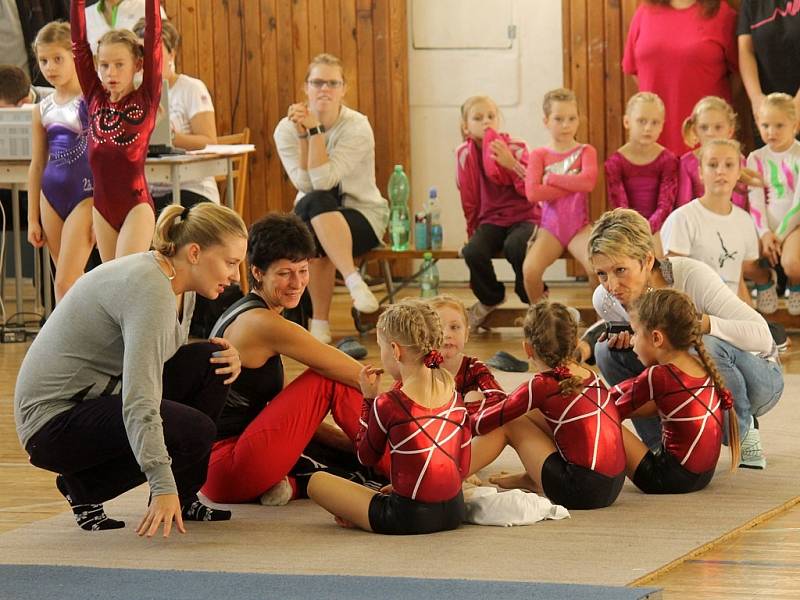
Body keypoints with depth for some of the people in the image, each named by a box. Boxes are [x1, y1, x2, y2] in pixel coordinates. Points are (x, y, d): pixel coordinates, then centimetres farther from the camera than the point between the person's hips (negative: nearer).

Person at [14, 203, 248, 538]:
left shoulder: (179, 288, 6)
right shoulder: (149, 287, -25)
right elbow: (139, 398, -34)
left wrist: (225, 359, -5)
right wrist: (162, 485, -41)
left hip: (98, 396, 10)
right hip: (54, 419, -10)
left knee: (210, 363, -4)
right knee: (194, 432, -25)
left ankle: (182, 498, 3)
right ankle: (84, 487, -4)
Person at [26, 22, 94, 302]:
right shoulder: (42, 110, 10)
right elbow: (37, 164, 14)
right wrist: (32, 218, 13)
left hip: (86, 195, -6)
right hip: (52, 195, 6)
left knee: (65, 282, -12)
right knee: (69, 280, 9)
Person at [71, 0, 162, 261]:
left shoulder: (146, 98, -3)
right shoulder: (95, 97, 6)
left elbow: (154, 39, -8)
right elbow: (79, 43, 4)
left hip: (137, 206, -5)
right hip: (103, 207, 5)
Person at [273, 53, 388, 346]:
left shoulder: (357, 128, -14)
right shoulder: (286, 129, -4)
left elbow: (324, 179, -25)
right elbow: (305, 184, -16)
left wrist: (315, 129, -27)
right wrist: (303, 134, -22)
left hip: (363, 215, -3)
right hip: (313, 217, 3)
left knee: (314, 241, -35)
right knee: (314, 202, -35)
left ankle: (320, 324, -27)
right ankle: (353, 280, -39)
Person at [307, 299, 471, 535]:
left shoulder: (388, 404, -14)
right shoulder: (455, 397, 3)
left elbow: (367, 457, 4)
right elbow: (463, 466, 9)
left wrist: (369, 397, 6)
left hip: (408, 518, -6)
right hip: (453, 513, 6)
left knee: (317, 482, 4)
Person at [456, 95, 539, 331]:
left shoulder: (515, 148, -4)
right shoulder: (465, 154, 3)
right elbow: (469, 199, 10)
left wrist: (513, 164, -24)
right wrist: (473, 230, 12)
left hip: (523, 217, -3)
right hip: (490, 220, 3)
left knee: (515, 246, -37)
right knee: (473, 252, -29)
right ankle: (490, 300, 3)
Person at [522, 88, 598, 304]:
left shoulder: (585, 151, 7)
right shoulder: (539, 155, 8)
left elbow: (588, 181, -15)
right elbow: (532, 192, -10)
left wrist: (551, 178, -9)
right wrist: (573, 184, -10)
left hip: (579, 227, -1)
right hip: (551, 226, 1)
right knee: (530, 269, -25)